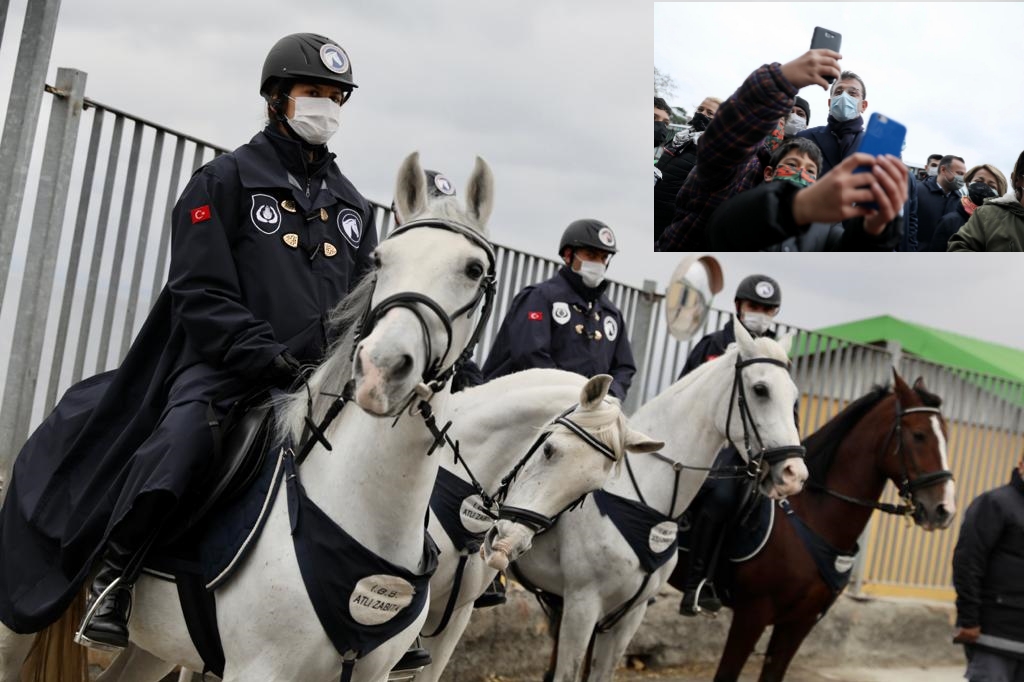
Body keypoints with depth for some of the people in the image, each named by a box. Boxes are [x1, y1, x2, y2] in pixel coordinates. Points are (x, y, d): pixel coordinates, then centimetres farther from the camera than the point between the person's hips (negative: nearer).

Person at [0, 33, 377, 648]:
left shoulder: (352, 206, 19)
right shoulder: (225, 182, 4)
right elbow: (202, 295, -6)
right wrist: (269, 356, -19)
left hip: (324, 377, 5)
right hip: (224, 368, -5)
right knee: (179, 446, -34)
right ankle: (114, 575, -12)